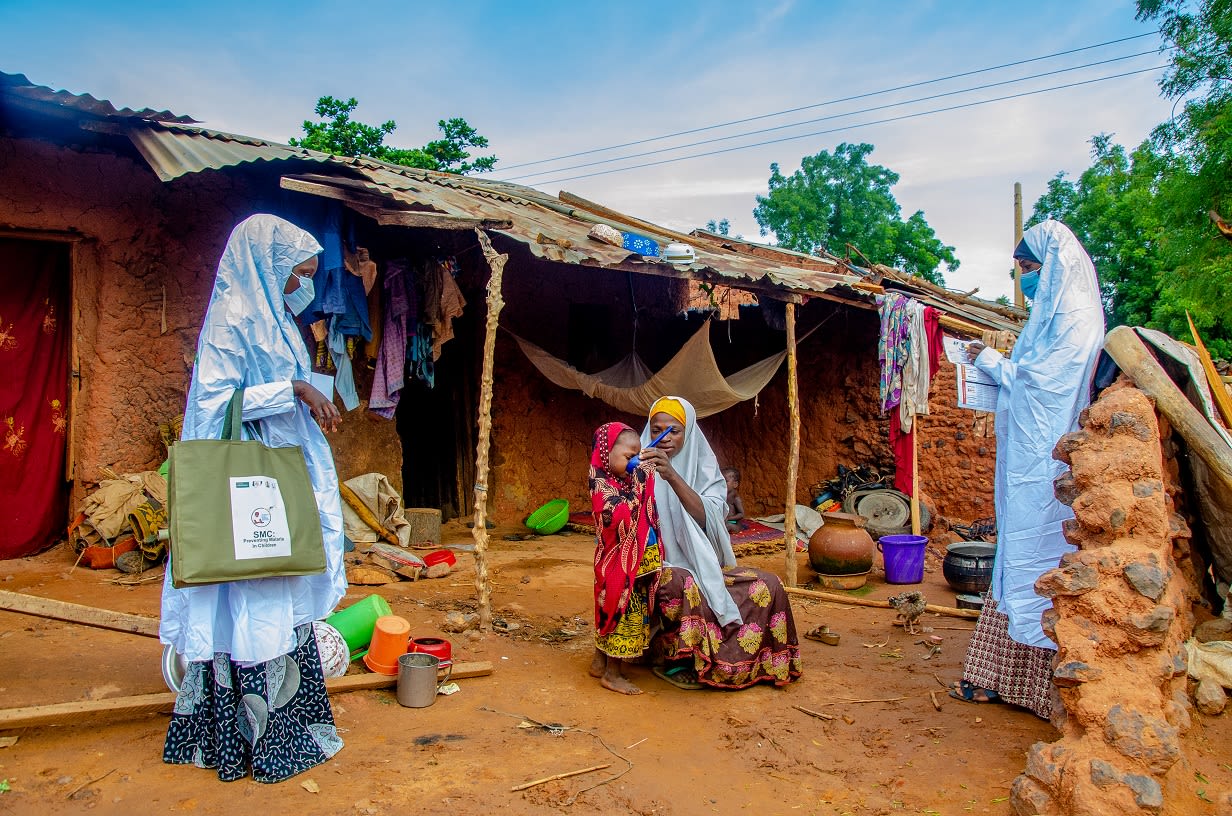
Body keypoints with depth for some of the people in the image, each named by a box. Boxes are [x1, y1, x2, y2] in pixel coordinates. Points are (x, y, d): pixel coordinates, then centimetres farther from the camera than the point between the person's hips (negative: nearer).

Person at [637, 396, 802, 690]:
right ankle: (677, 662, -12)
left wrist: (672, 476, -29)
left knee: (767, 585, -13)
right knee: (685, 588, -36)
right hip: (656, 565, -3)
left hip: (701, 566, 4)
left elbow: (707, 517, -16)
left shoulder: (704, 469, 4)